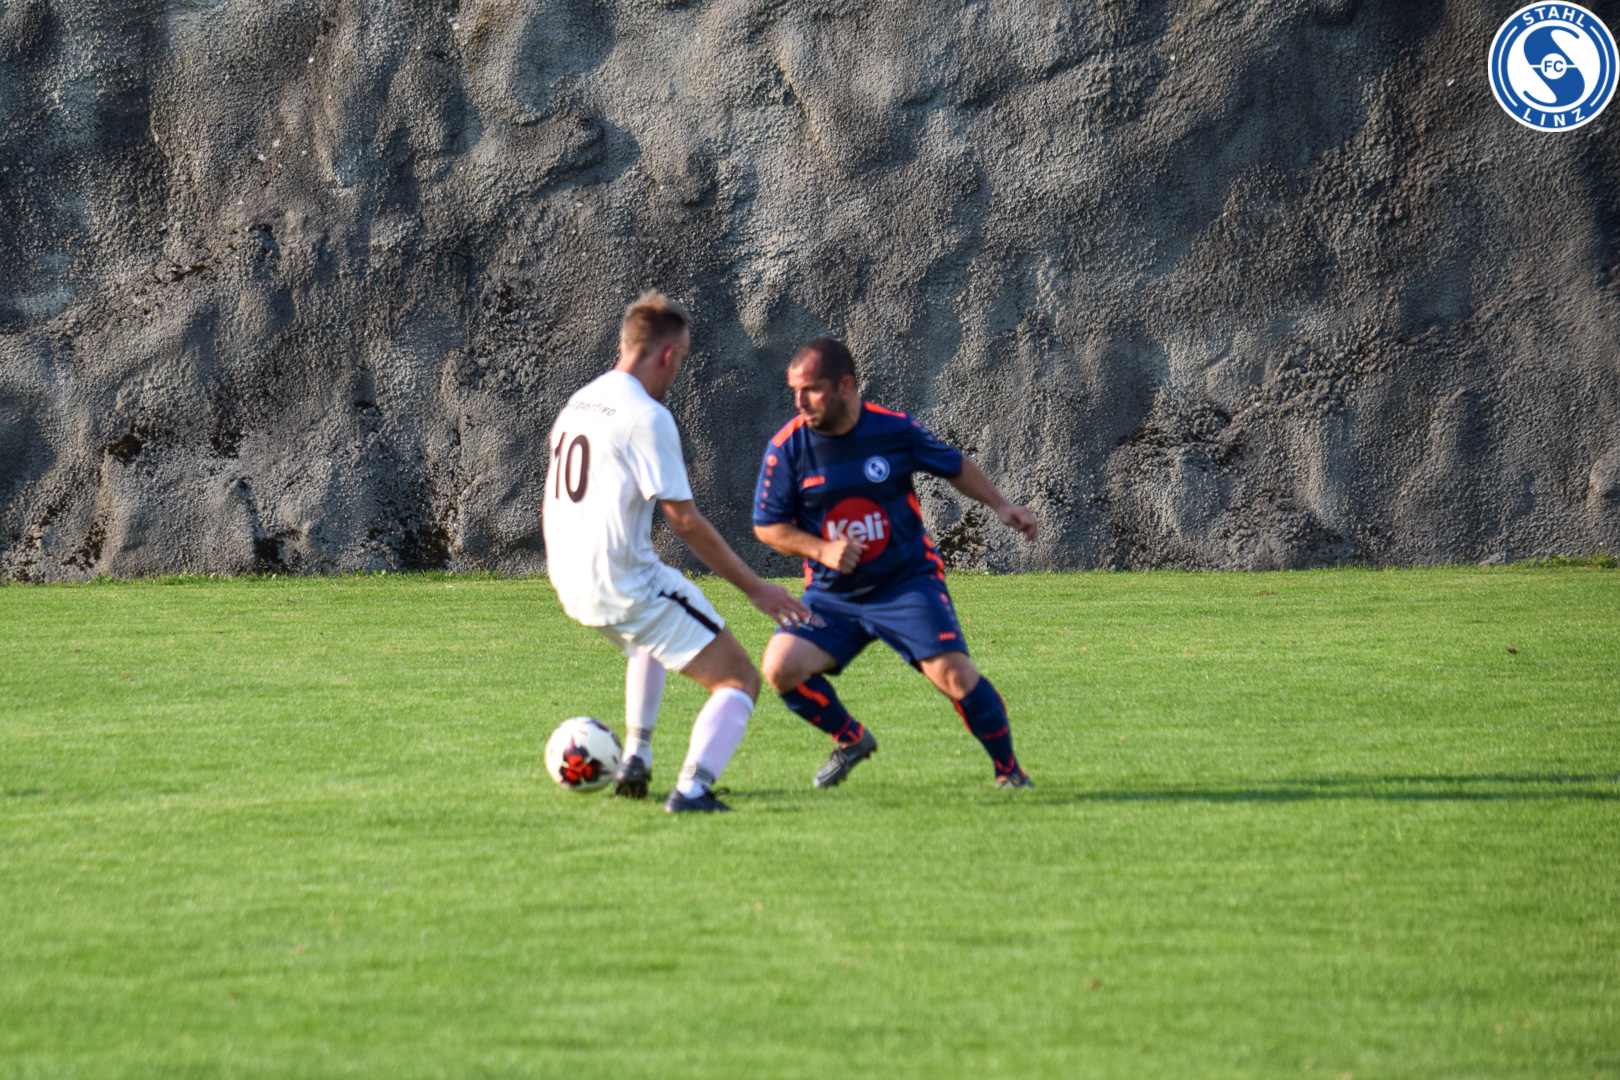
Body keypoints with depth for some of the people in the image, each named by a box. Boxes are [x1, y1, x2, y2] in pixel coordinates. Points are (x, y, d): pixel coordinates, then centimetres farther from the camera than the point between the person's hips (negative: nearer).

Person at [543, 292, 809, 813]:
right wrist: (755, 588, -9)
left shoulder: (576, 404, 10)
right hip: (629, 587, -8)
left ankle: (635, 760, 28)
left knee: (649, 636, 40)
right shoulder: (646, 417, -16)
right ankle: (693, 787, -22)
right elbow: (685, 521, -15)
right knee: (739, 680, 0)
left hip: (571, 587, 9)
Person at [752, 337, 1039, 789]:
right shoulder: (788, 447, -10)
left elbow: (954, 465, 9)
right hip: (832, 595, 2)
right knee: (781, 667, -16)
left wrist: (1001, 506, 4)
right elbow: (767, 526, -3)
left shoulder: (895, 430, -10)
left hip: (908, 582, -2)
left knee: (953, 674, -18)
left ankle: (1009, 769, 4)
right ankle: (850, 740, 12)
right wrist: (821, 550, -19)